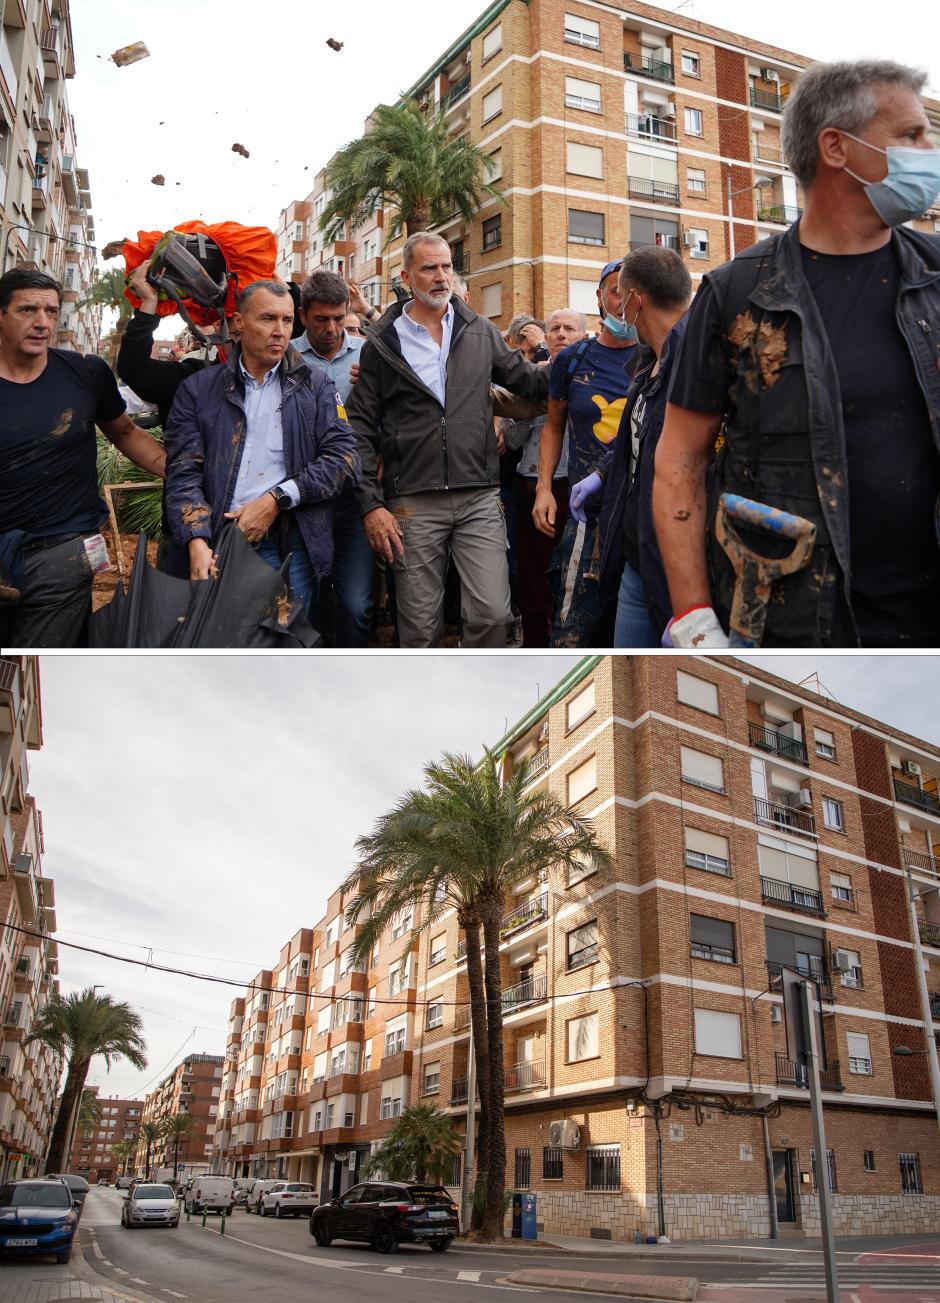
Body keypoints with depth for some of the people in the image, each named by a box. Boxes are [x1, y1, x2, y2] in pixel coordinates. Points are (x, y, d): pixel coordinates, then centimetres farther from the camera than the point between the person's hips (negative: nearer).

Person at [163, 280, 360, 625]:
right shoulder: (198, 389, 11)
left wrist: (276, 500, -9)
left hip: (291, 545, 0)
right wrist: (197, 543, -13)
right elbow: (183, 474, 3)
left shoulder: (315, 386, 12)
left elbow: (344, 458, 1)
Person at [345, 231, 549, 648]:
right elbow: (361, 430, 2)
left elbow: (528, 381, 19)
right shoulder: (382, 344, 4)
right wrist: (371, 504, -5)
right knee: (420, 627, 3)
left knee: (492, 614, -7)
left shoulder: (480, 331, 11)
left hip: (480, 498, 2)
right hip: (413, 504, -1)